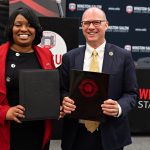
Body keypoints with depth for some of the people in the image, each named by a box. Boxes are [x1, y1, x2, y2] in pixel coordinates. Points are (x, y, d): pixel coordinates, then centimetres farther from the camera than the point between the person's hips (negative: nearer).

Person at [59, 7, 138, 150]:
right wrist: (64, 101, -15)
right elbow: (62, 90, 7)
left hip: (110, 134, -1)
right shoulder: (69, 57, 4)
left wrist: (119, 107, -20)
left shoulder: (123, 56, -1)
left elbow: (131, 93, -1)